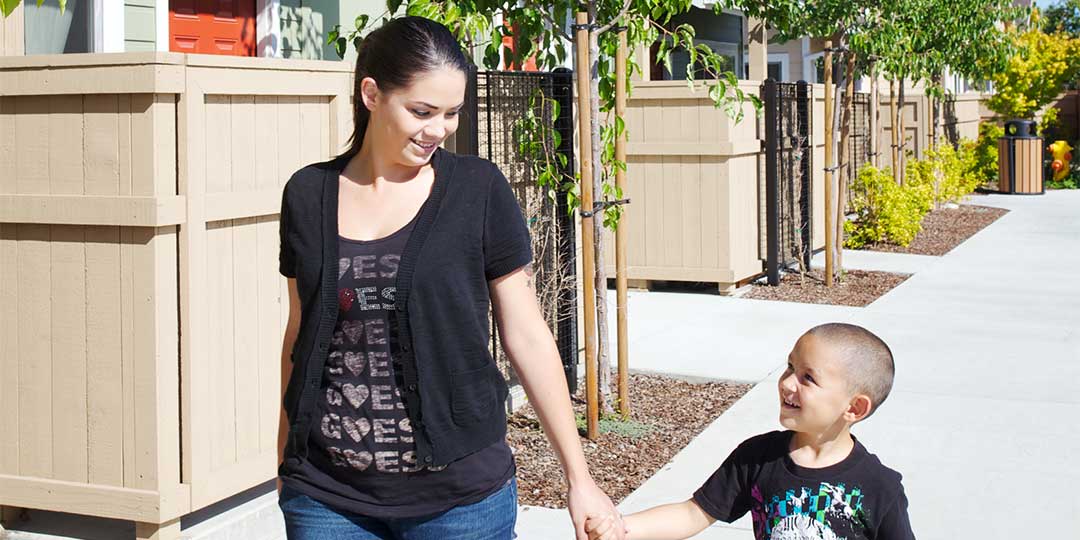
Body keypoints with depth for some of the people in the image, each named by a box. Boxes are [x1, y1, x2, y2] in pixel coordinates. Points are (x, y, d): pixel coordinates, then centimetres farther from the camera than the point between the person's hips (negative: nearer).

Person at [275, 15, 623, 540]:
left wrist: (579, 477, -1)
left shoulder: (478, 190, -4)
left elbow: (527, 337, -2)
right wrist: (286, 462, 15)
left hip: (460, 495, -2)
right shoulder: (309, 194, 2)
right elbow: (299, 334, 11)